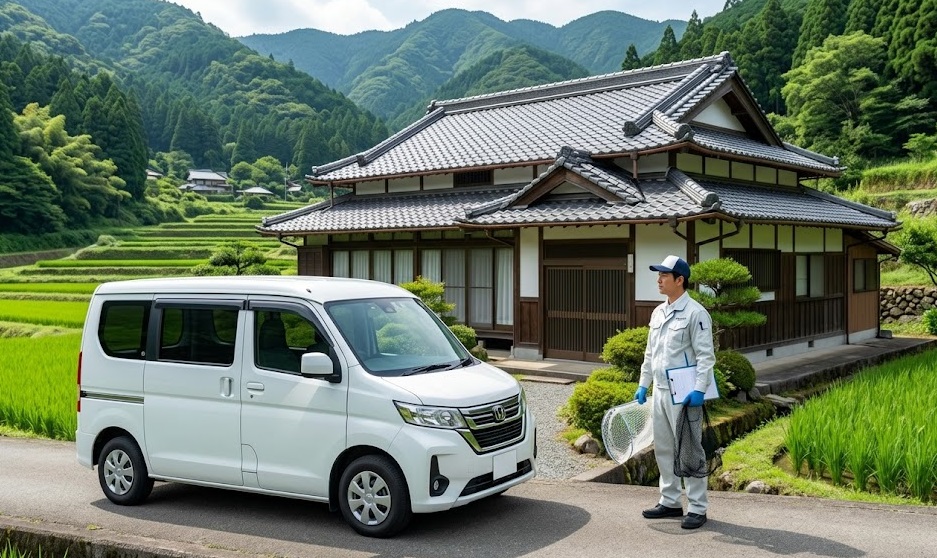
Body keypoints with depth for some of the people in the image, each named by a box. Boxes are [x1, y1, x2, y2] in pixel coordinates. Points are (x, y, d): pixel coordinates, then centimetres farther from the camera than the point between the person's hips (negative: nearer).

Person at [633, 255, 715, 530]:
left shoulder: (695, 313, -11)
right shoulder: (658, 312, 13)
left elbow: (705, 355, -15)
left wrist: (699, 390, -22)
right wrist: (643, 384, 16)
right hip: (660, 392, 8)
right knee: (663, 449, 14)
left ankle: (697, 508, 6)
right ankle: (670, 502, 25)